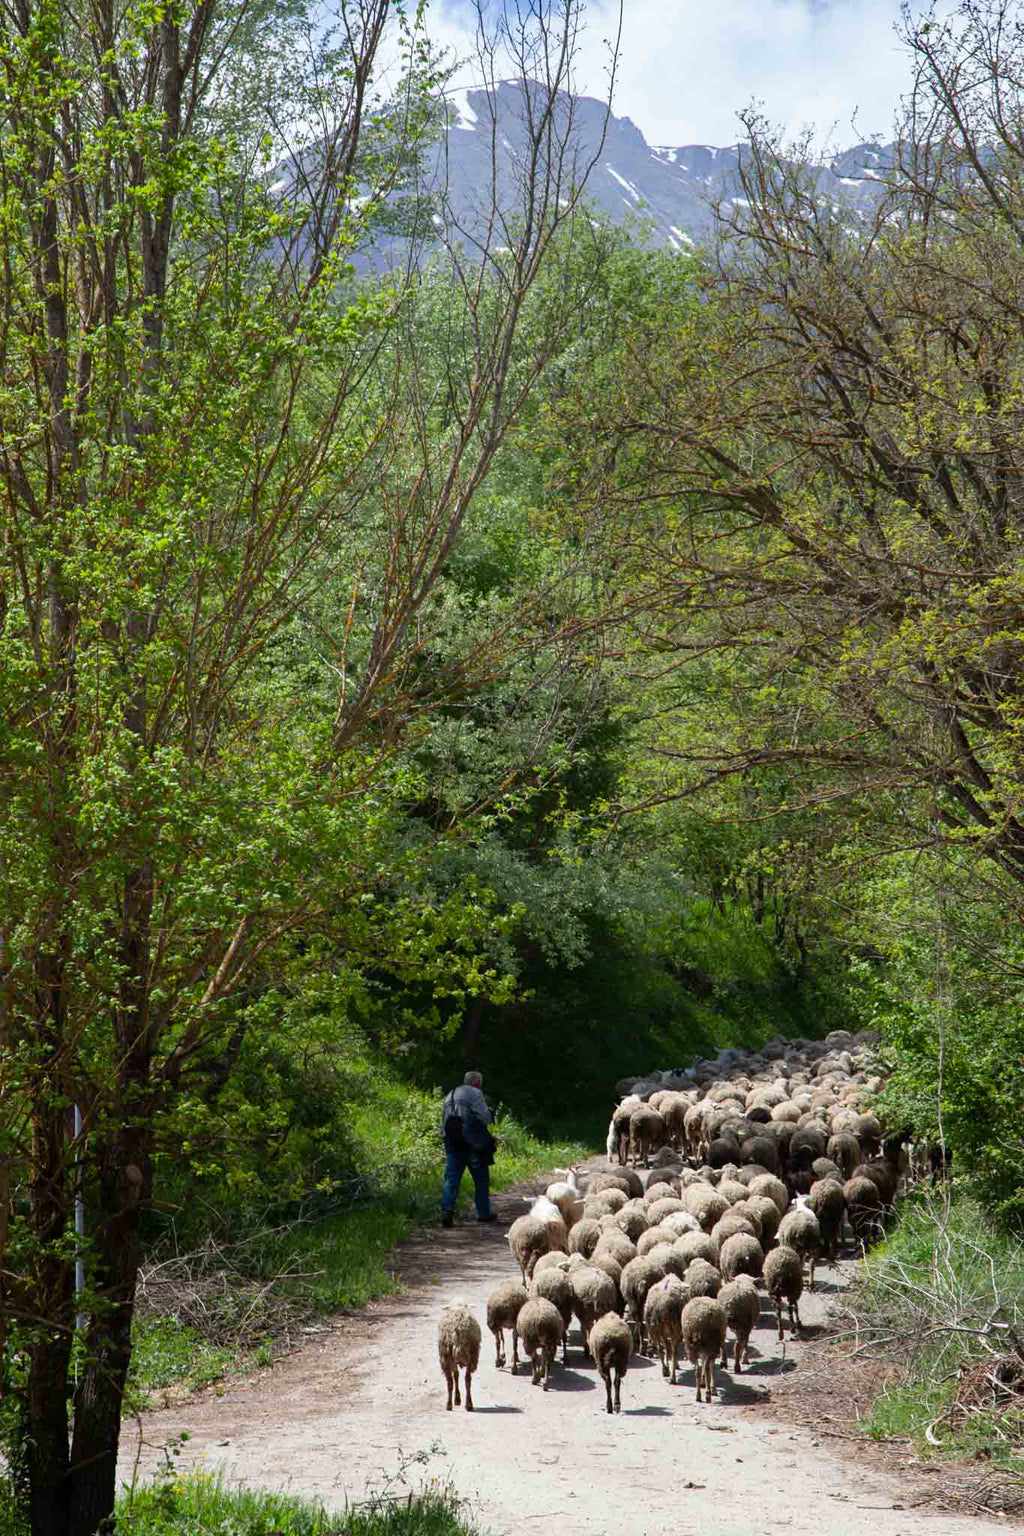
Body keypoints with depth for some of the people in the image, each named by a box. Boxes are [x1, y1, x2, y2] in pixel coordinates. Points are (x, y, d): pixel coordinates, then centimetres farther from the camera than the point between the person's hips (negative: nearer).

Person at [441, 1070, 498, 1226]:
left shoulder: (450, 1096, 22)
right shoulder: (475, 1093, -1)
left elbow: (443, 1123, 22)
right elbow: (484, 1116, -11)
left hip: (452, 1143, 5)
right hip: (472, 1142, -5)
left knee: (451, 1177, 0)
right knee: (481, 1178, 9)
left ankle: (447, 1209, -20)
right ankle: (484, 1213, 16)